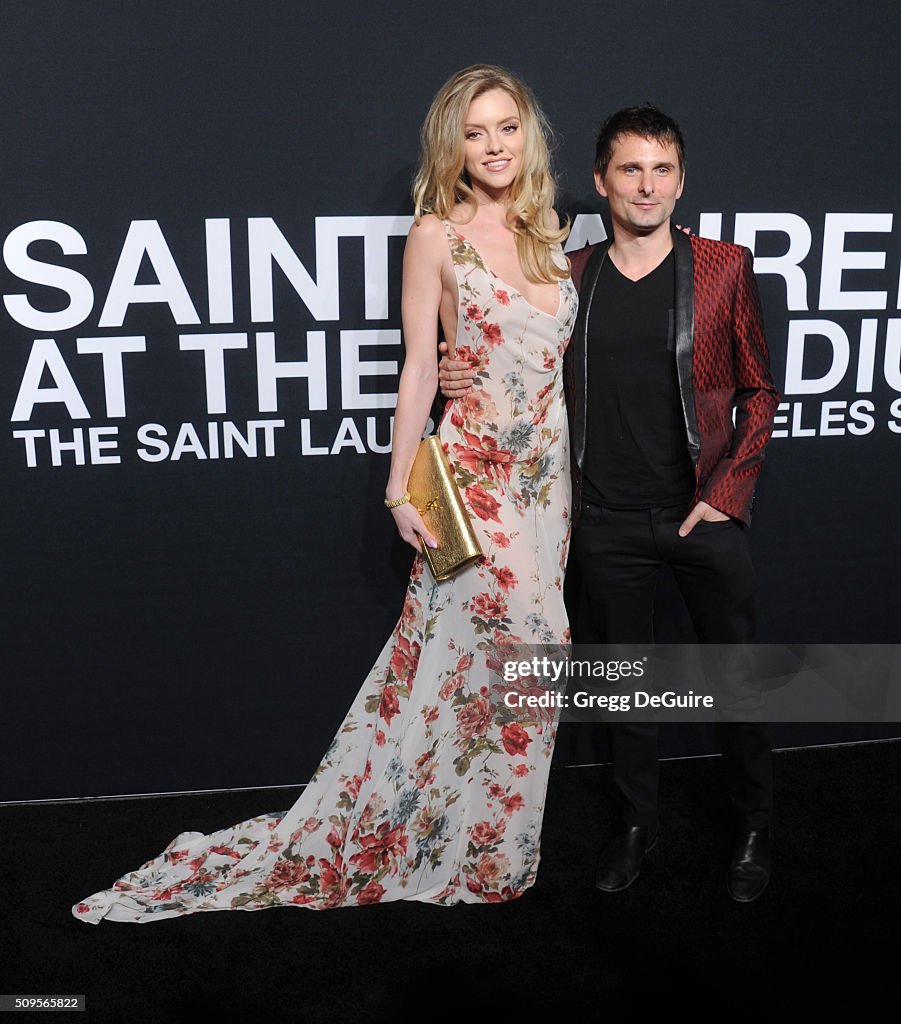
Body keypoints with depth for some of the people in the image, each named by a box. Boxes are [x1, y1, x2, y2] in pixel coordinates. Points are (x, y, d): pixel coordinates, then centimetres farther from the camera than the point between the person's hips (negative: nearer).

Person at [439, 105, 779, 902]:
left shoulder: (725, 267, -1)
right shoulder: (570, 278, 4)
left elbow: (758, 392, 2)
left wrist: (727, 492, -8)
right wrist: (462, 380, -8)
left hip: (706, 513, -1)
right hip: (609, 521, 2)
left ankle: (755, 827, 35)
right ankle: (638, 821, 36)